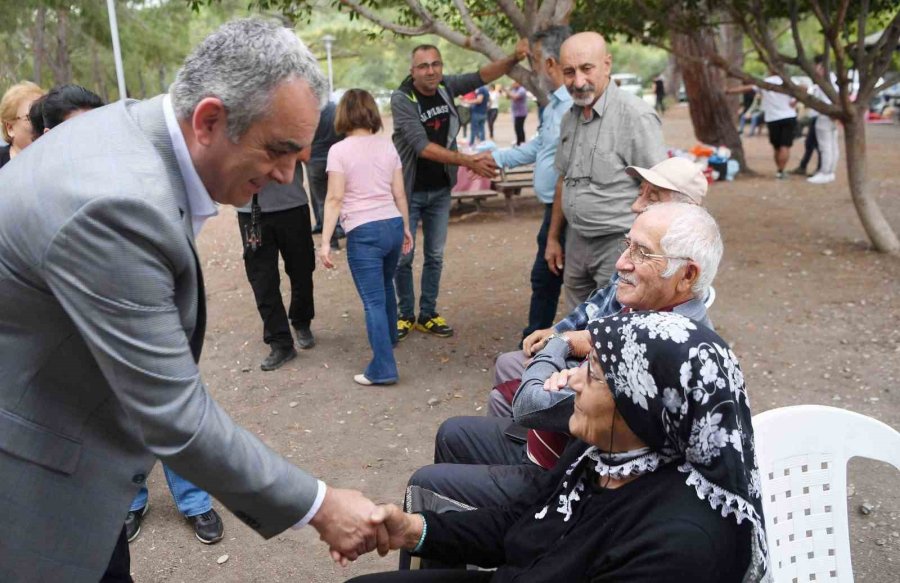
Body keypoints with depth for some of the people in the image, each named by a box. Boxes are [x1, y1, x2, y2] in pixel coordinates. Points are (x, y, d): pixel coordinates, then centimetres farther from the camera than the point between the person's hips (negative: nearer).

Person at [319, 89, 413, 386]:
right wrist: (406, 227, 20)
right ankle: (389, 338, 49)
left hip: (363, 231, -5)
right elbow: (399, 193, 8)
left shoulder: (339, 151, -6)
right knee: (385, 288, 27)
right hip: (393, 224, 5)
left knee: (374, 301, -2)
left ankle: (383, 369, -1)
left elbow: (335, 199, -12)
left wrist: (325, 241, -10)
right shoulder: (387, 145, 7)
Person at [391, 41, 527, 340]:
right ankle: (405, 314, 20)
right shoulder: (402, 99, -19)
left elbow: (482, 75, -6)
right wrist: (470, 161, -31)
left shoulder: (447, 86, -5)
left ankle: (428, 315, 22)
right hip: (409, 191, -4)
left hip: (440, 190, 5)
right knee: (403, 257, 4)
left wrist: (514, 58, -26)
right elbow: (423, 147, -27)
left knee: (435, 256, 10)